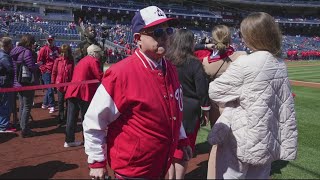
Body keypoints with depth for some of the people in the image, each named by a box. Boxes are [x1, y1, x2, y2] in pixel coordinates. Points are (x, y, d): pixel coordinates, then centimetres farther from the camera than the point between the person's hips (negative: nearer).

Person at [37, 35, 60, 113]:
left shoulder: (57, 49, 12)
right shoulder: (44, 49, -5)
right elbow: (39, 61, -7)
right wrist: (44, 69, -15)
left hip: (55, 71, 6)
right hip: (47, 72, -6)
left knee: (49, 88, 13)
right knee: (50, 89, -7)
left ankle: (45, 104, 27)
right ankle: (51, 106, -1)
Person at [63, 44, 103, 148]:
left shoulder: (83, 60, 24)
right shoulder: (93, 61, -4)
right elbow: (100, 77, -12)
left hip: (72, 91, 8)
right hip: (84, 92, -8)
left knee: (72, 116, 10)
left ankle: (69, 140, 16)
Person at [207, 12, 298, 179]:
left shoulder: (245, 63, -20)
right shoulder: (280, 64, 4)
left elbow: (215, 91, -10)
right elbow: (286, 108, 9)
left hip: (241, 141, -7)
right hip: (267, 141, 7)